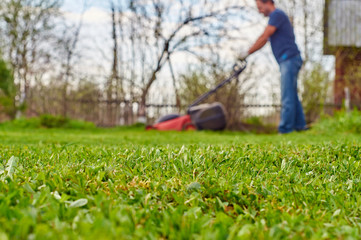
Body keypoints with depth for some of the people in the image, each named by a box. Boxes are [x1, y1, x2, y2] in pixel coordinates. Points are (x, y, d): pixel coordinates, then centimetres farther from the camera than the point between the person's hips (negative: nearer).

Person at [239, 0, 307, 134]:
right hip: (287, 61, 10)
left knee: (287, 97, -9)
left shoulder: (277, 15, -9)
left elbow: (264, 37, -13)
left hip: (289, 59, -10)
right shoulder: (276, 16, 22)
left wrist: (247, 53, -6)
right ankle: (299, 125, 18)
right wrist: (247, 53, 19)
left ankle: (285, 129, -8)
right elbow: (264, 41, 23)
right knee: (291, 95, 13)